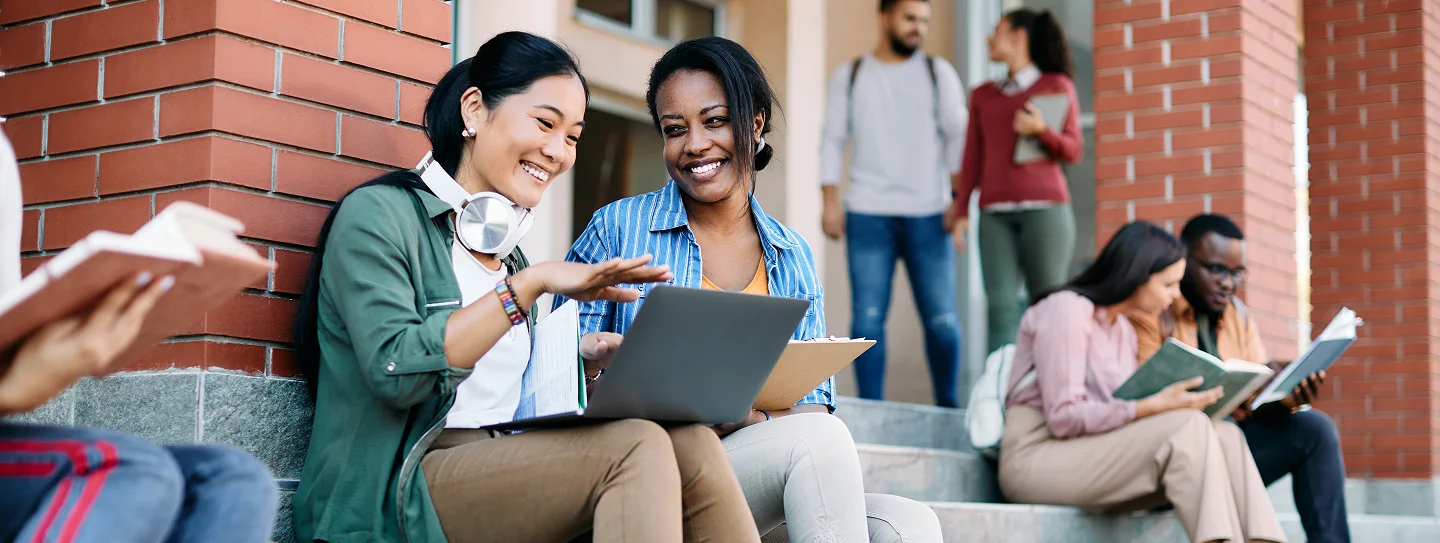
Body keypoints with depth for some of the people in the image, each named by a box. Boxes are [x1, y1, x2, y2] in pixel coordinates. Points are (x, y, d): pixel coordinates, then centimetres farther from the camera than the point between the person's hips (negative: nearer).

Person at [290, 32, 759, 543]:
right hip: (397, 491, -7)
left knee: (690, 443, -22)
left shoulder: (505, 250, 23)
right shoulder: (380, 214, -1)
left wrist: (584, 357, 1)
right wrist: (531, 284, -18)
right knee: (636, 447, -30)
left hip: (501, 472, 7)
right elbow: (397, 371, -17)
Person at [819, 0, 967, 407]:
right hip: (868, 216, 0)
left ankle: (947, 405, 8)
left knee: (942, 318, -4)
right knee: (867, 316, -4)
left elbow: (958, 137, 6)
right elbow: (832, 141, 9)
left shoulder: (939, 73, 11)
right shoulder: (849, 76, 12)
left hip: (928, 215, 0)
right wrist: (830, 201, -1)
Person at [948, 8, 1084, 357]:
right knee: (1001, 305, -8)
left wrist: (1042, 130, -15)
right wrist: (961, 210, 4)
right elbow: (972, 159, 14)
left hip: (1045, 208, -3)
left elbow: (1074, 151, 3)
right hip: (995, 213, 3)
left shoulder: (1057, 85, 8)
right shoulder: (983, 95, 18)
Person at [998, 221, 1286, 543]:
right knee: (1188, 428, -25)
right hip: (1037, 459, -8)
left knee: (1225, 434, -14)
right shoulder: (1066, 310, -9)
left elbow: (1119, 408, 9)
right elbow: (1063, 417, -16)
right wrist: (1153, 407, -22)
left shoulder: (1124, 331, 18)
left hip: (1095, 459, 8)